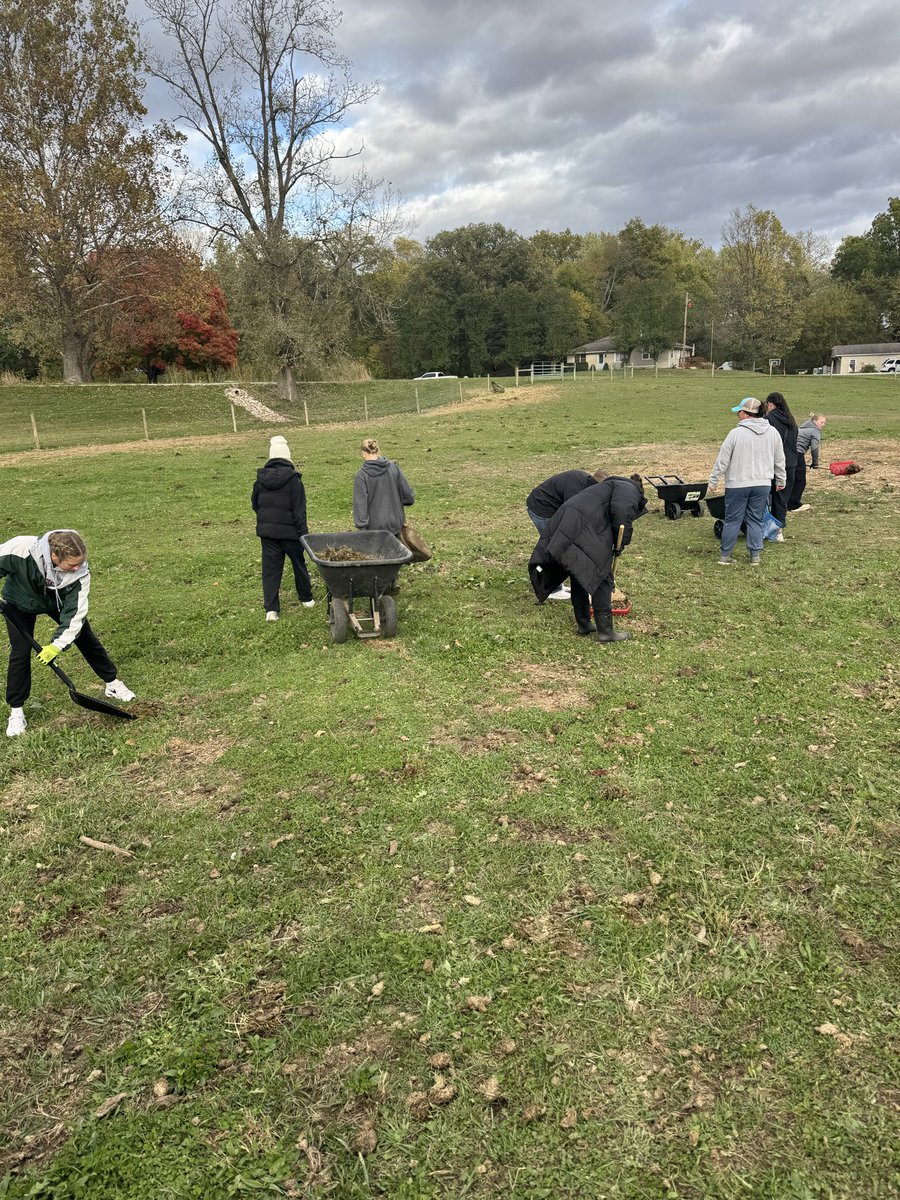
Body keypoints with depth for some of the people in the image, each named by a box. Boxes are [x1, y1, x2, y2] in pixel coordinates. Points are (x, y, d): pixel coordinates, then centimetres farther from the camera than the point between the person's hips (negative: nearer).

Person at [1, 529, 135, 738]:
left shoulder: (81, 572, -35)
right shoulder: (21, 549, -42)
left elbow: (76, 612, -31)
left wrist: (57, 645, -35)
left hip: (59, 600, 2)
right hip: (20, 602, -1)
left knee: (86, 638, 4)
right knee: (20, 652, -5)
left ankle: (112, 683, 24)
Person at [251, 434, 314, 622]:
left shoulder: (261, 477, 1)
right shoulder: (293, 478, -12)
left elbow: (255, 503, 11)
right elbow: (299, 509, -13)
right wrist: (303, 532, -10)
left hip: (266, 530, 3)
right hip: (289, 530, -3)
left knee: (270, 568, 5)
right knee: (299, 564, 16)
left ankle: (271, 609, -1)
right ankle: (306, 598, 31)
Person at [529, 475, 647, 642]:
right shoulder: (630, 489, 14)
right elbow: (622, 509, -12)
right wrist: (621, 542, -6)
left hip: (565, 522, 9)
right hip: (585, 524, -9)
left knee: (579, 576, 19)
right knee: (601, 576, 2)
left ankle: (583, 625, 28)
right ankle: (605, 630, 7)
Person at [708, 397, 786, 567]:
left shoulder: (736, 433, -10)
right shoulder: (772, 432, 3)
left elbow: (722, 461, -7)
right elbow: (779, 459, 12)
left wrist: (713, 481, 4)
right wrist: (780, 480, 24)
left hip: (737, 485, -3)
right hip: (762, 484, 3)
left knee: (732, 520, 6)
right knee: (756, 520, 12)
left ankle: (725, 556, 11)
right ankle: (755, 556, 12)